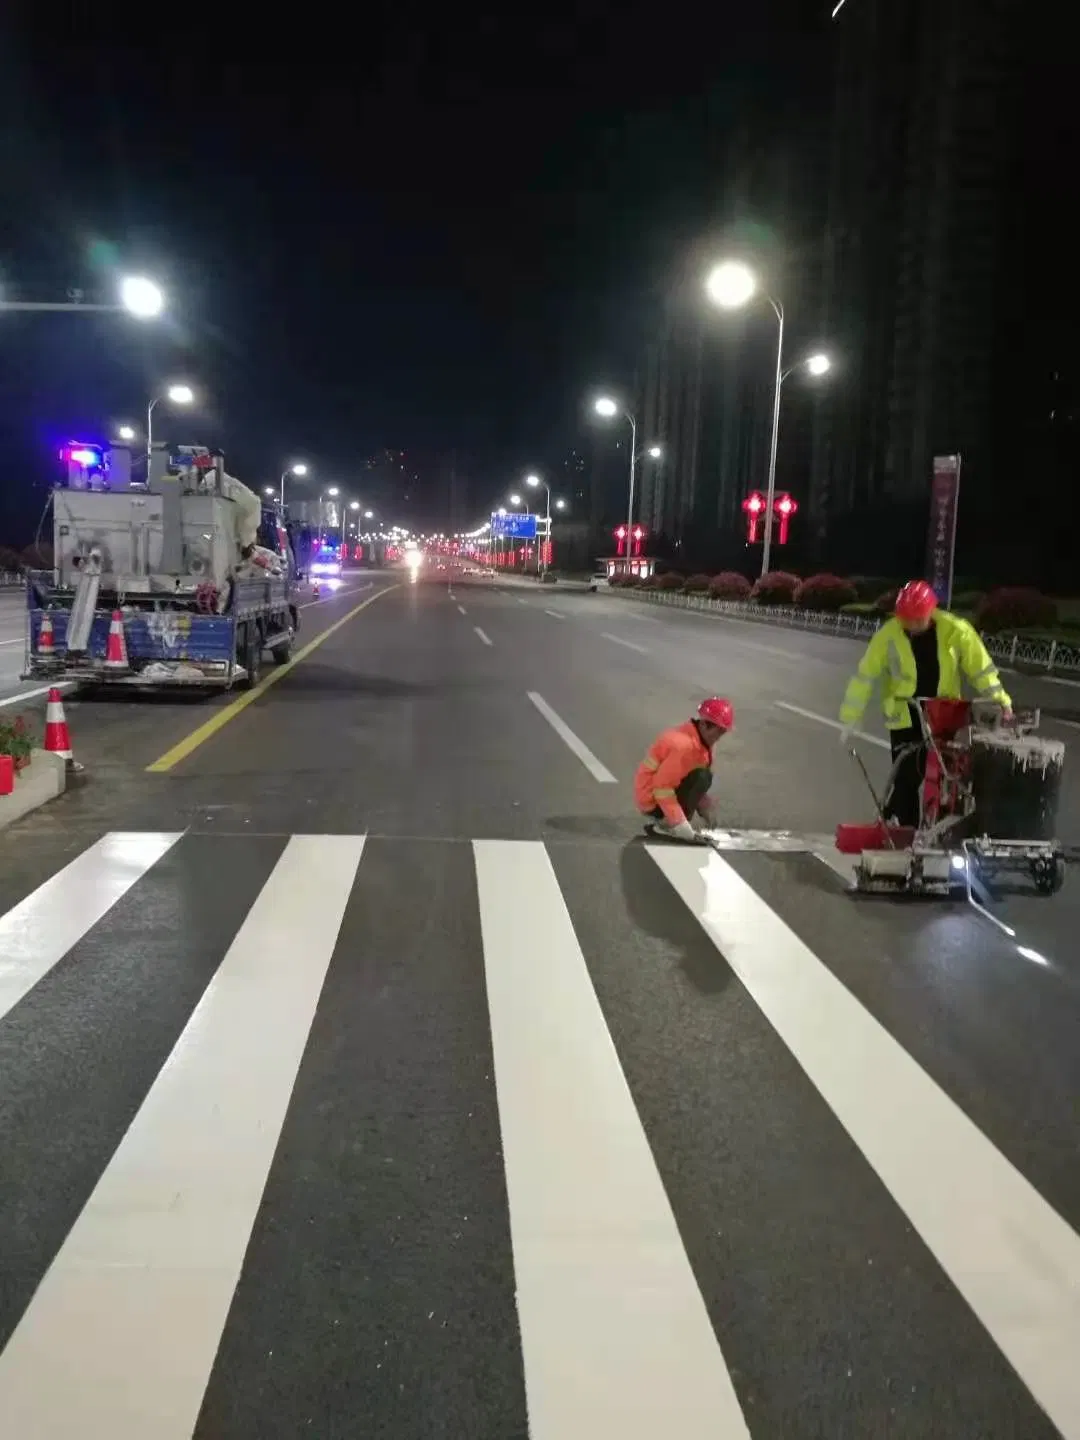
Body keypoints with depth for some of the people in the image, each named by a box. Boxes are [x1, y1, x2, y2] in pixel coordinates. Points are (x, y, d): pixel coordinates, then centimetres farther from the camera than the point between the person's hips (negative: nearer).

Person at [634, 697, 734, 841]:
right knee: (702, 777, -21)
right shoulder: (683, 745, -25)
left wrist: (707, 810, 1)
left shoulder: (697, 741, 6)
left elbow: (693, 785, 13)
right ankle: (667, 825, -14)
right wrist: (682, 827, -29)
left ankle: (661, 820, 9)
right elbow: (662, 788, -29)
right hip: (652, 801, -10)